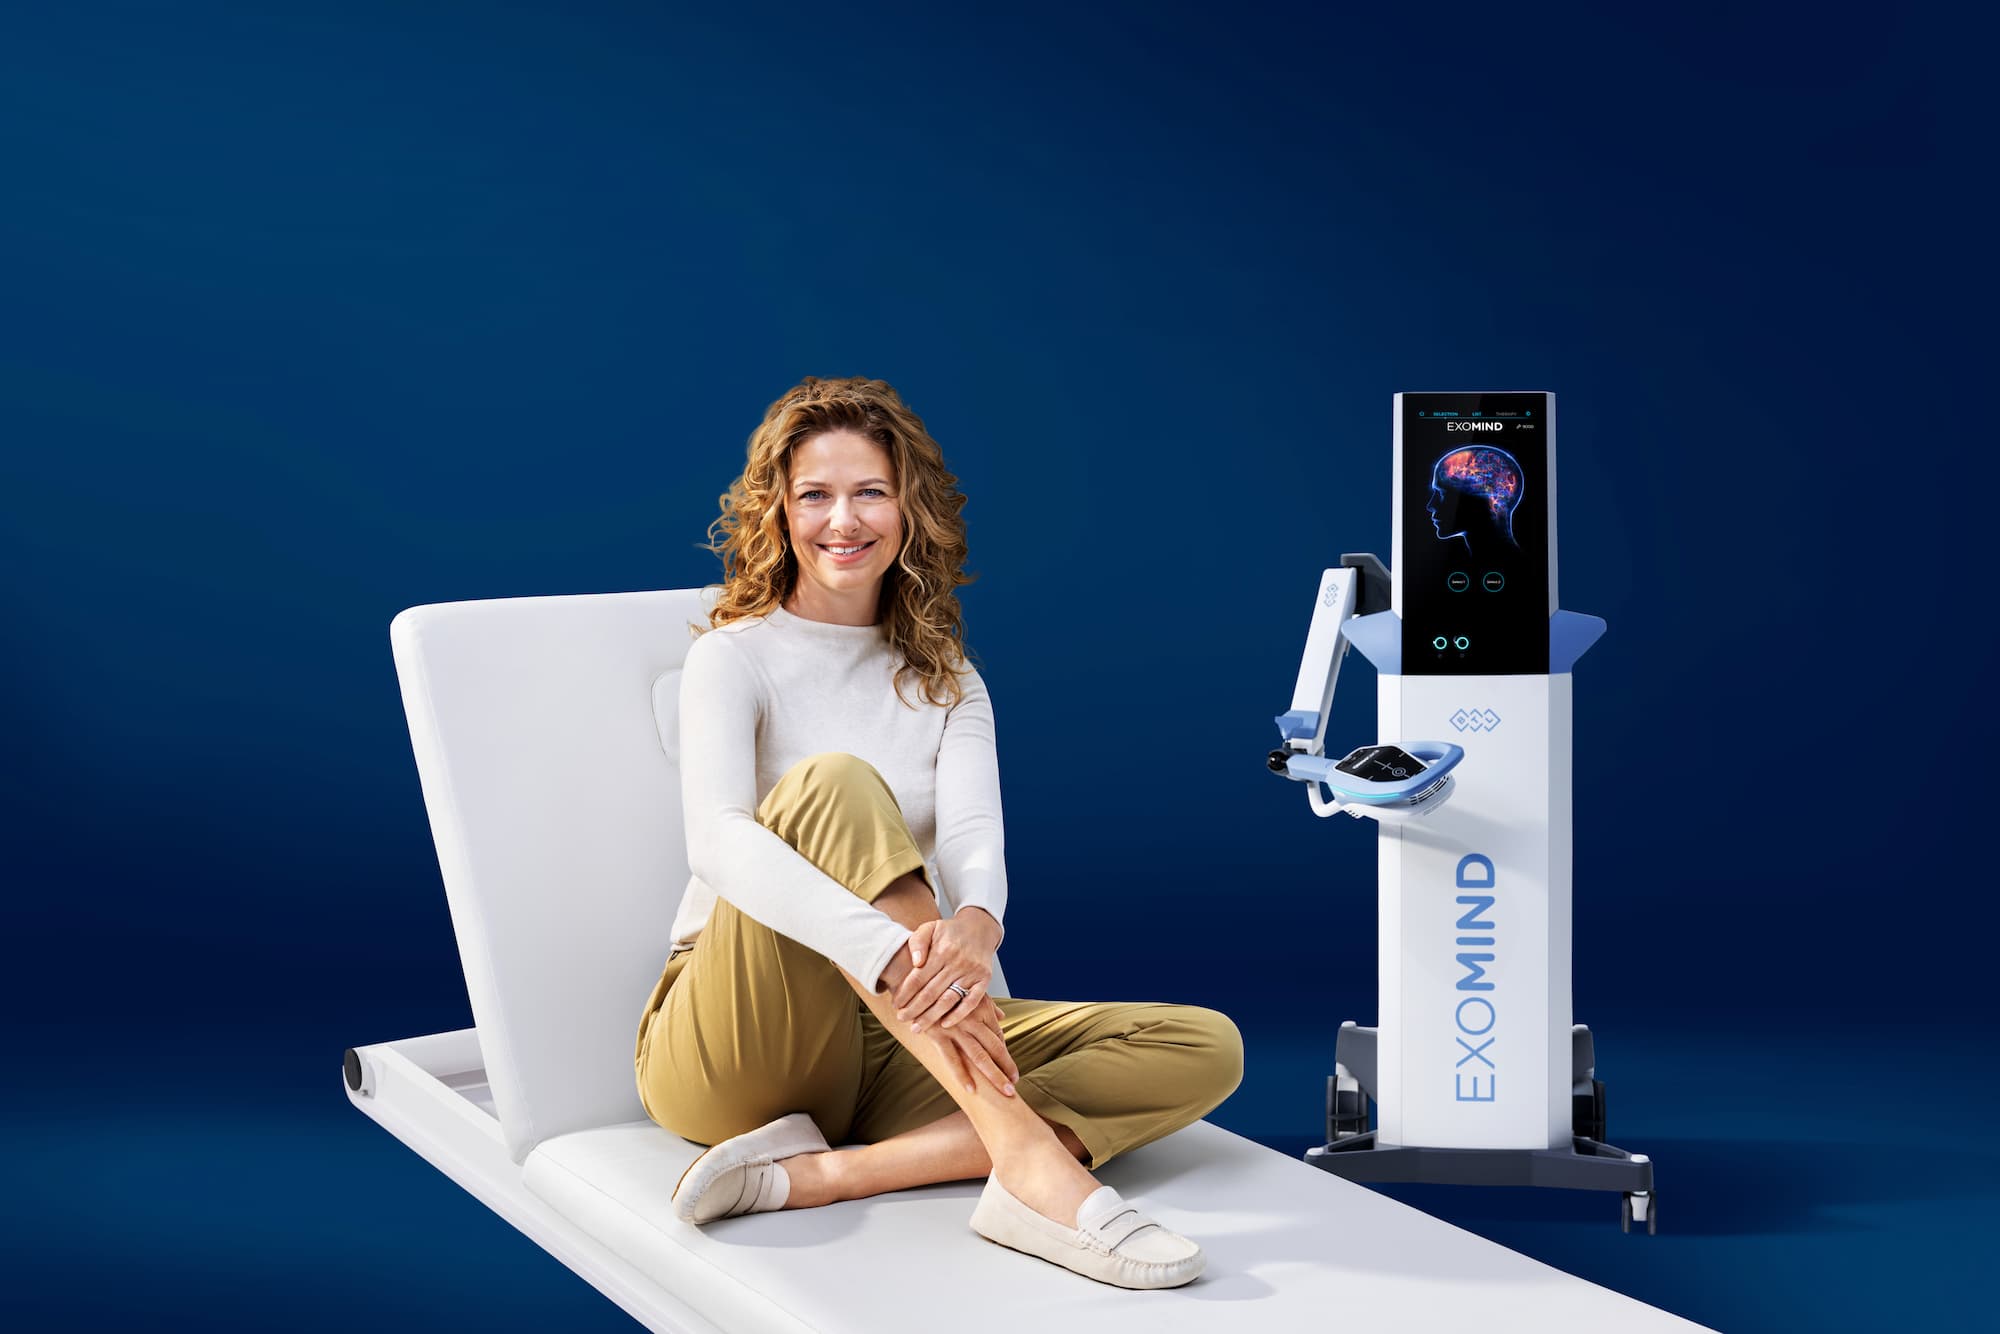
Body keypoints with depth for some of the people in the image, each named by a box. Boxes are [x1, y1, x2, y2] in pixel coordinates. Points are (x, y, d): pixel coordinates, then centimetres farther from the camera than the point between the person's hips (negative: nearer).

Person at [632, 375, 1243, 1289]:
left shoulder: (944, 682, 13)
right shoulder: (735, 657, -2)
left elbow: (972, 835, -8)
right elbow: (716, 841, -23)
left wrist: (972, 929, -34)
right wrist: (891, 953, -41)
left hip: (885, 1051, 5)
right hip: (729, 1057, -5)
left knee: (1204, 1047, -13)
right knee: (831, 782, -30)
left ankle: (827, 1172, -31)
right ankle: (1026, 1153, -40)